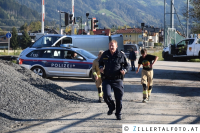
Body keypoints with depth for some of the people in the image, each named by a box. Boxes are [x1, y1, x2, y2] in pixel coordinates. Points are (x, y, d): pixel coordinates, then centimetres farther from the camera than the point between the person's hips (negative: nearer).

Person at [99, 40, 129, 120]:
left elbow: (126, 65, 11)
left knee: (119, 97, 3)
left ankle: (118, 113, 21)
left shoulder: (121, 55, 1)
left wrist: (124, 70, -11)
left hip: (117, 80, -1)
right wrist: (101, 67, 3)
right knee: (106, 95, -16)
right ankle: (111, 107, 14)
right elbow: (100, 62, 24)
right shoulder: (105, 54, 7)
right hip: (106, 79, 1)